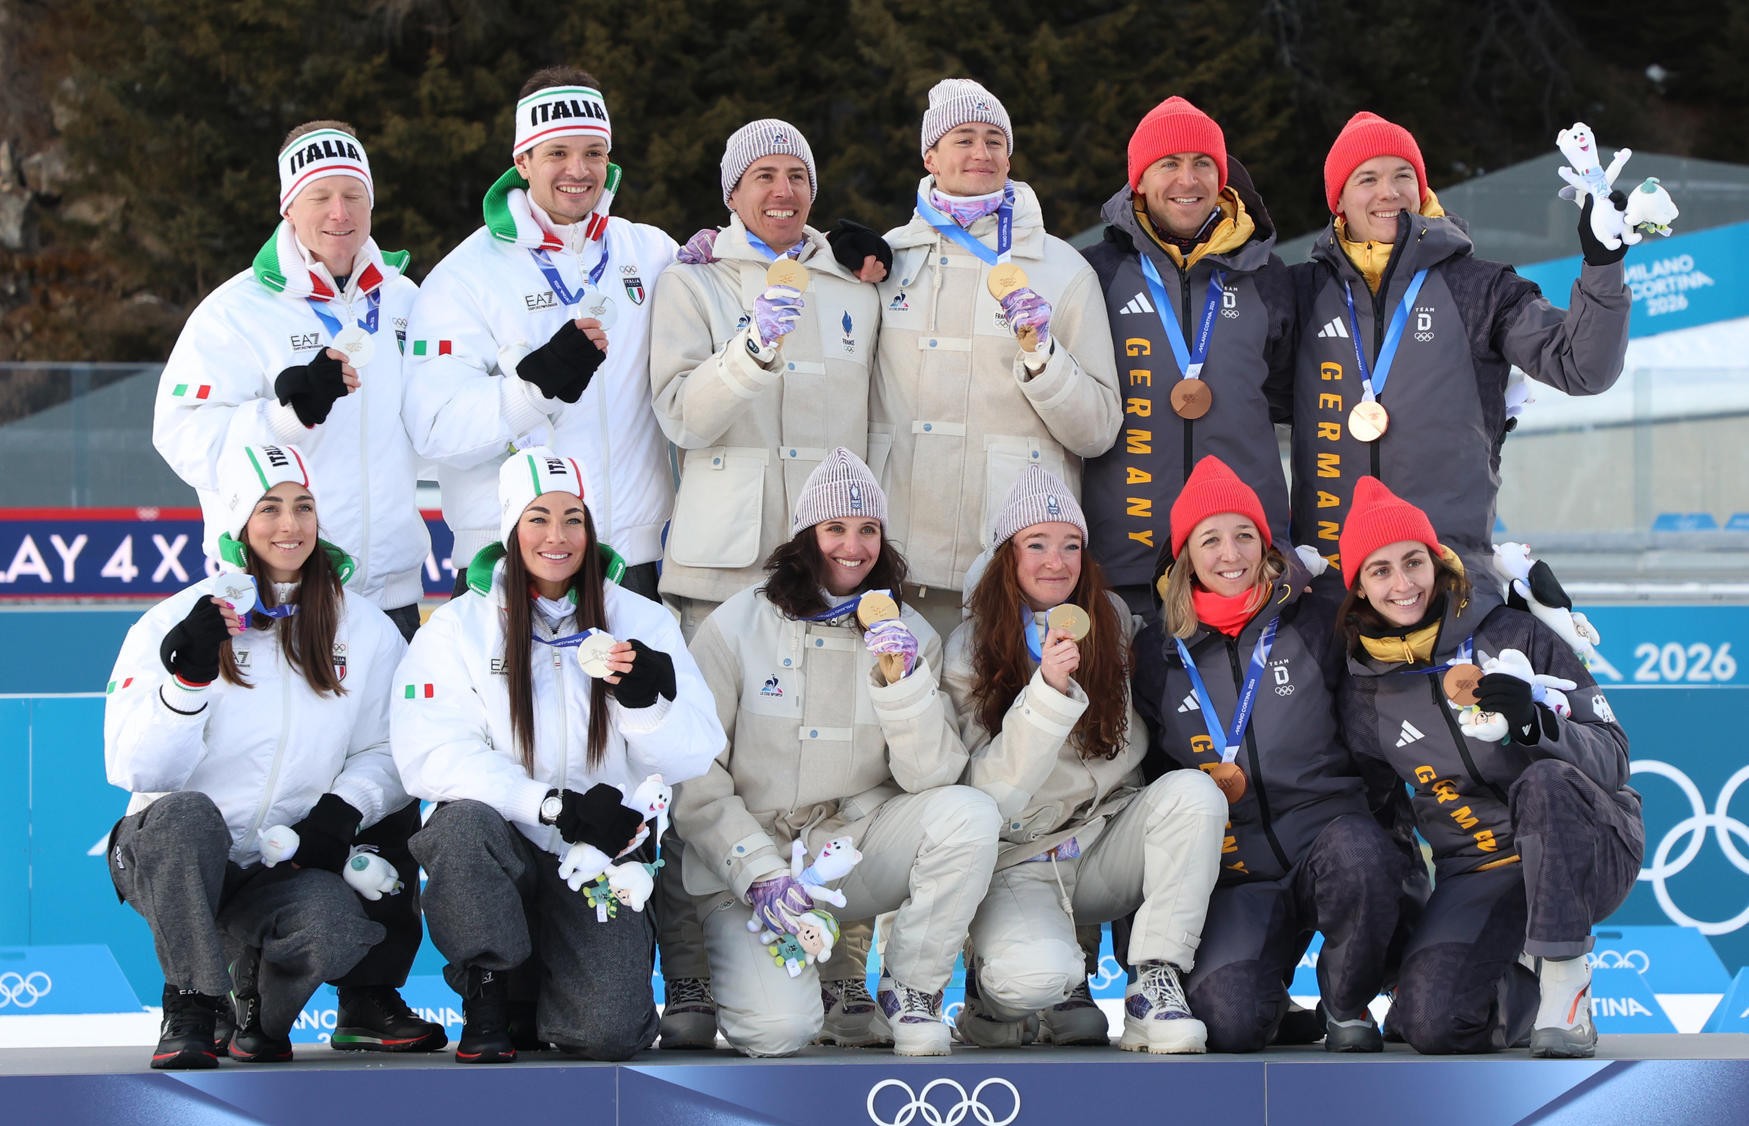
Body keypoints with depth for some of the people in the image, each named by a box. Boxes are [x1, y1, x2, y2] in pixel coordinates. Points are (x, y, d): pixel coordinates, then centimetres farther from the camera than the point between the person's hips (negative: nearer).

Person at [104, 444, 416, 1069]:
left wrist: (343, 810, -10)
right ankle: (191, 1013, -20)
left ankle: (262, 1006, 4)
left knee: (333, 926, -32)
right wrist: (188, 679, -26)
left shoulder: (363, 629, 6)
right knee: (186, 814, -37)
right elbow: (135, 770, -11)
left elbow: (388, 753, 10)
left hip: (285, 867, 2)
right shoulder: (174, 622, -3)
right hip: (166, 855, -2)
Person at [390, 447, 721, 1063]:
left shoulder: (641, 623, 6)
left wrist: (646, 701, -22)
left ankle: (544, 990, 18)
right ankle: (487, 999, -12)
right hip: (497, 849, -1)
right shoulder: (458, 627, 1)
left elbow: (692, 758, 0)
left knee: (608, 1032, -20)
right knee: (465, 822, -36)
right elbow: (430, 756, -12)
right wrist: (553, 804, -22)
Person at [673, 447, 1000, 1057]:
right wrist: (760, 875, -17)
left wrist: (901, 679, -21)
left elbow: (931, 775, -7)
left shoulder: (910, 634, 3)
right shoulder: (735, 629, -4)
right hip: (746, 858, -3)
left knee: (970, 813, -26)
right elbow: (695, 783, -6)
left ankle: (911, 993, -7)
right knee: (778, 1028, -27)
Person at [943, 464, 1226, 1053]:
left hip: (1110, 843, 4)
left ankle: (1154, 985, -21)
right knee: (1034, 976, -36)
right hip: (1021, 863, -4)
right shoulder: (970, 650, -7)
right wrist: (1048, 689, -29)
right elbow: (995, 793, -16)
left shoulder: (1115, 621, 4)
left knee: (1193, 791, -27)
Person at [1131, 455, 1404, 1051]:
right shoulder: (1159, 655, 9)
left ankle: (1347, 1009, -10)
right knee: (1229, 1023, -28)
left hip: (1326, 829, 0)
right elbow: (1148, 774, 18)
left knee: (1356, 857, -41)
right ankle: (1271, 1000, 13)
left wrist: (1367, 807, -2)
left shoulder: (1313, 623, 5)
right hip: (1236, 872, 0)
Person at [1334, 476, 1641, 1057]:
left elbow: (1612, 757, -8)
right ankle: (1528, 995, 11)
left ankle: (1566, 983, -25)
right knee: (1429, 1019, -24)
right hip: (1478, 873, 3)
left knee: (1543, 781, -37)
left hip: (1589, 851, -3)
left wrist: (1536, 720, -27)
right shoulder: (1365, 691, 5)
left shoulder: (1514, 634, -4)